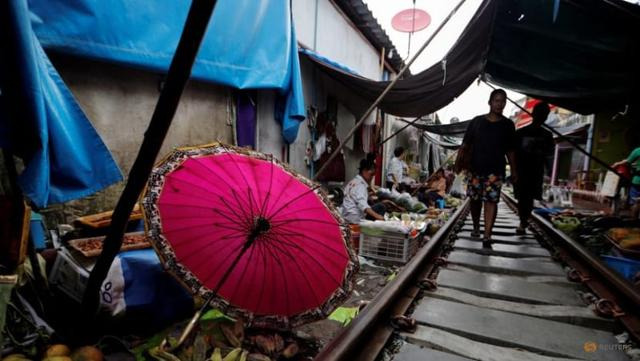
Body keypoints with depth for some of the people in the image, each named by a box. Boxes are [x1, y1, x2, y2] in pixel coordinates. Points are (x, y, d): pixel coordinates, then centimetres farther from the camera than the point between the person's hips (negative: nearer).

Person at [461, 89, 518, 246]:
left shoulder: (508, 125, 7)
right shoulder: (477, 121, 5)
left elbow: (510, 150, 10)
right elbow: (466, 144, 6)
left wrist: (514, 170, 7)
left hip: (496, 170, -1)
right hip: (475, 167, 1)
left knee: (491, 201, -7)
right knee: (475, 199, 9)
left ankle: (487, 236, -7)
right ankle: (476, 227, 29)